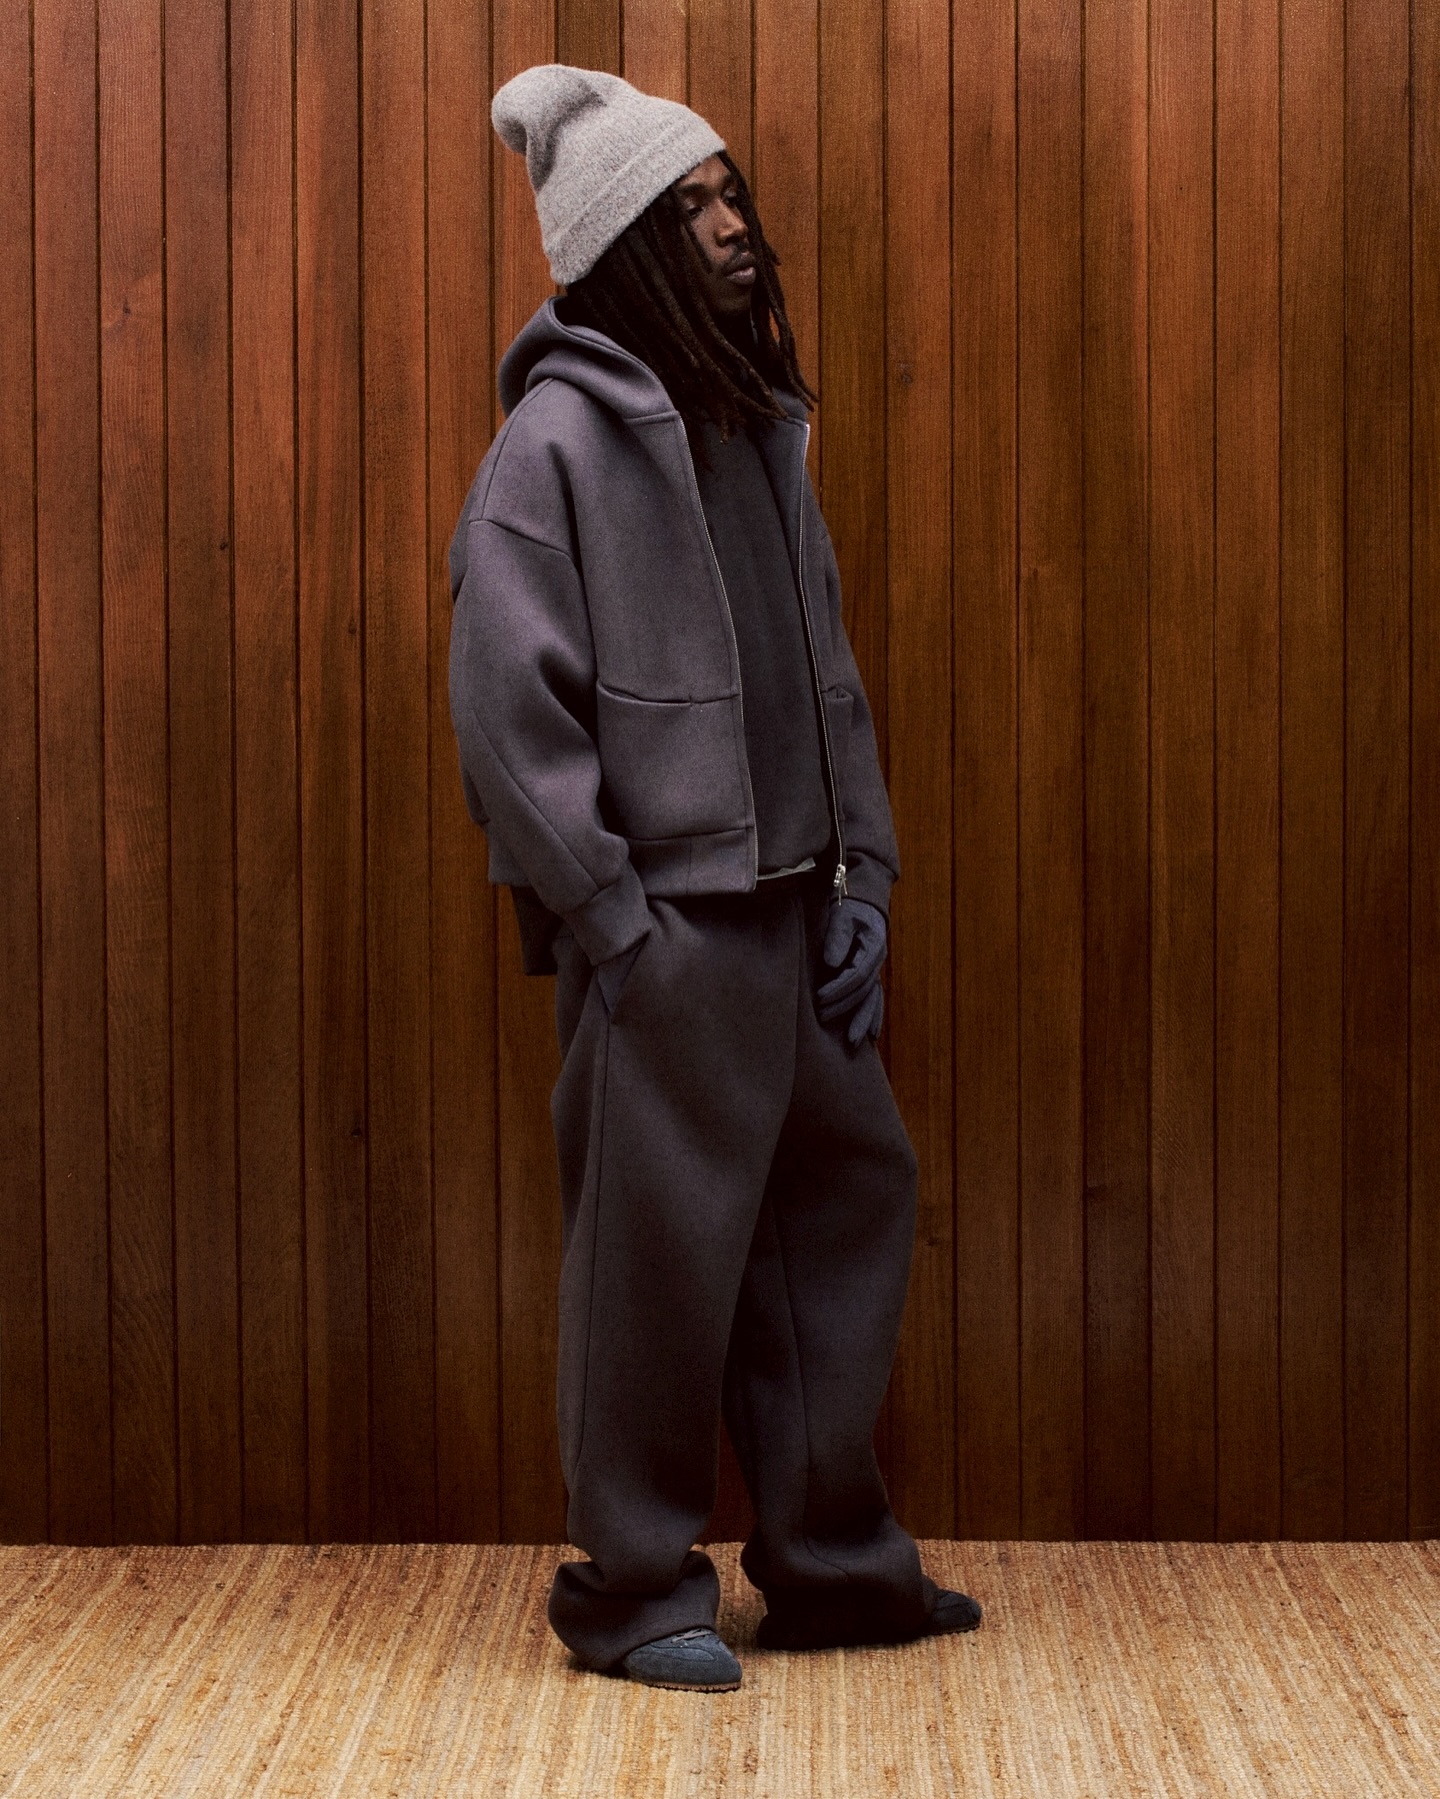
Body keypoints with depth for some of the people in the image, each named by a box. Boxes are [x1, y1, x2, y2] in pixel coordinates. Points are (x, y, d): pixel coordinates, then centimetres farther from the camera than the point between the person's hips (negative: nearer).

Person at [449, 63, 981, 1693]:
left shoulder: (761, 427, 14)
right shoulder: (556, 441, -10)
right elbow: (507, 706, -15)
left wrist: (862, 880, 9)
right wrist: (609, 923, -16)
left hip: (790, 909, 8)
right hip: (662, 924, -8)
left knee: (853, 1196, 12)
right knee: (661, 1253, -1)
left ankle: (831, 1561, 25)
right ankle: (632, 1590, 15)